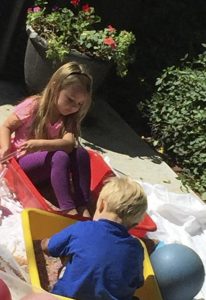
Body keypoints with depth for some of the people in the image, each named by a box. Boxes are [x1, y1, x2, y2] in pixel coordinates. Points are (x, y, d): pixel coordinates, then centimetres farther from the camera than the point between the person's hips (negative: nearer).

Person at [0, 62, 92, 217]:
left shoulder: (70, 119, -2)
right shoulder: (33, 106, -12)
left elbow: (69, 143, -22)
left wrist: (40, 144, -39)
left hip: (47, 164, 4)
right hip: (22, 163, -4)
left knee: (81, 153, -22)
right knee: (60, 156, -32)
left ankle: (82, 207, -24)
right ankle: (68, 209, -37)